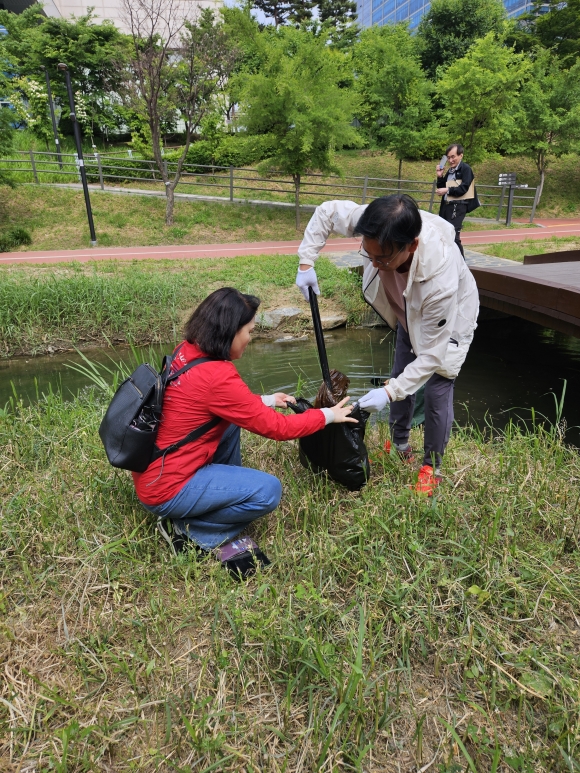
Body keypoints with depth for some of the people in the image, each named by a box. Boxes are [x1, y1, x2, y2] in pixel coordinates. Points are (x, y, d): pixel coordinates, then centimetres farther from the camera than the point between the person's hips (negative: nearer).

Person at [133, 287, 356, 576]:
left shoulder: (187, 352, -1)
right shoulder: (216, 376, -26)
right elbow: (276, 428, -17)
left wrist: (265, 401, 13)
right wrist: (327, 415, -3)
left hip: (152, 469, 9)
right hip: (165, 489, -9)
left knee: (232, 423, 18)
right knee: (268, 490, -12)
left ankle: (228, 494, 20)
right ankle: (194, 531, 2)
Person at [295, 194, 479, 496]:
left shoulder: (440, 279, -48)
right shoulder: (378, 232, -37)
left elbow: (431, 355, -37)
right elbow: (327, 211, -16)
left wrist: (389, 392, -39)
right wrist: (306, 262, -23)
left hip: (449, 316, -5)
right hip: (410, 312, 5)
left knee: (437, 392, -8)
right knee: (402, 378, 13)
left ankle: (432, 467, 15)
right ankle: (399, 446, 35)